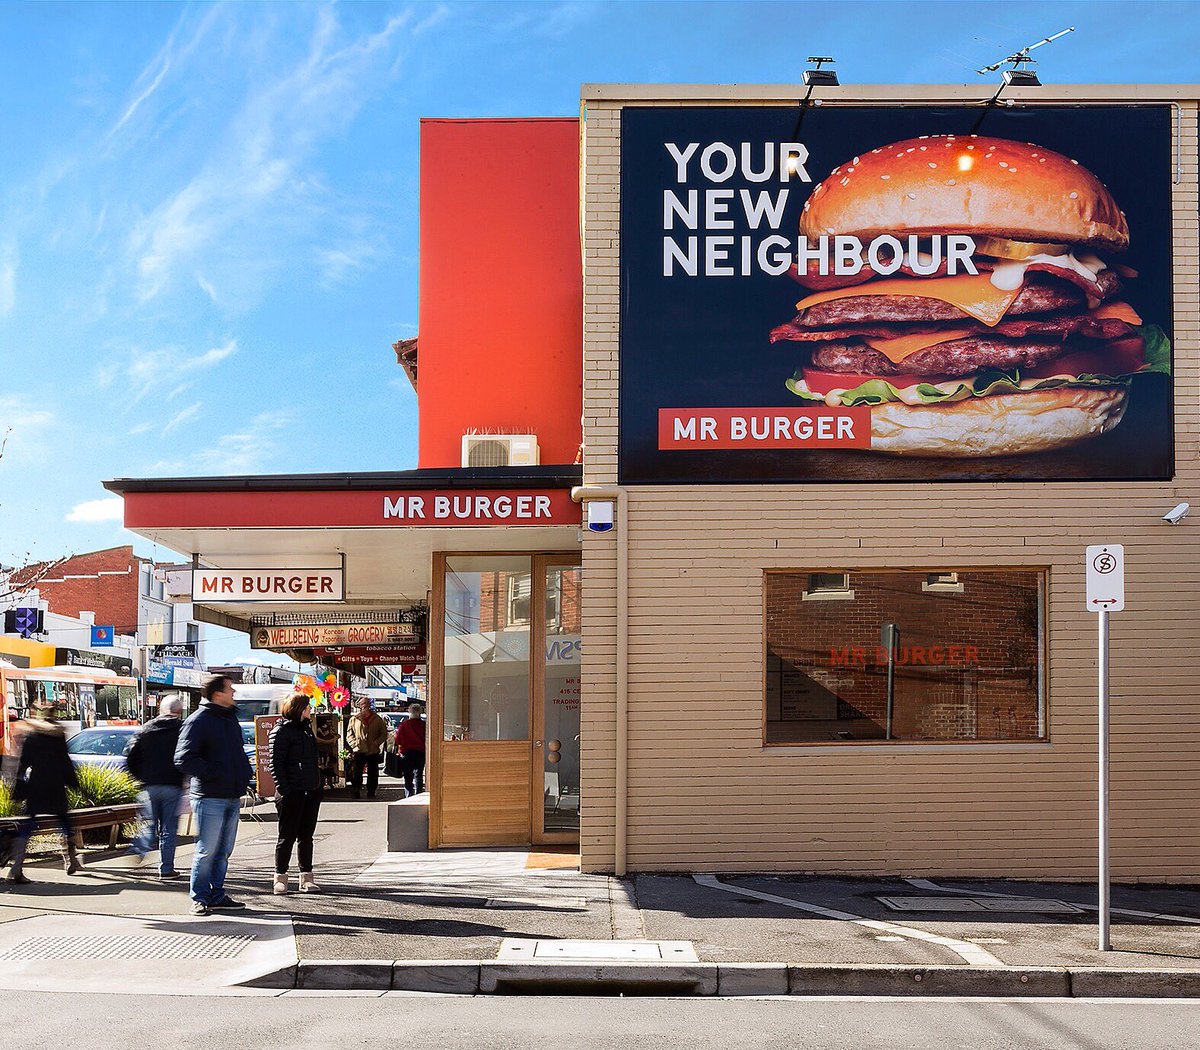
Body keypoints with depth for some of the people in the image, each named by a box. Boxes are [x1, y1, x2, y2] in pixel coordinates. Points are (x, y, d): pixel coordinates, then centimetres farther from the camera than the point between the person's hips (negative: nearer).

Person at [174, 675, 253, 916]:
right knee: (206, 851, -4)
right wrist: (213, 774, -17)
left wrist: (245, 774, 15)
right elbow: (183, 759, -16)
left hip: (232, 796, 8)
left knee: (224, 851, 12)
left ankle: (217, 896, 20)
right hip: (210, 797, -8)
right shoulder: (199, 721, -10)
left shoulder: (231, 718, 16)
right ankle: (200, 898, 4)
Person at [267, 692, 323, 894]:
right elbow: (275, 764, -13)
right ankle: (280, 878, 9)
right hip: (292, 792, -7)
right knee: (287, 836, 0)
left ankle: (306, 878, 14)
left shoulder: (306, 727, 15)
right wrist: (284, 790, -18)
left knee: (306, 836, 10)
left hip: (311, 791, 7)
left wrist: (318, 786, 17)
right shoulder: (281, 731, -9)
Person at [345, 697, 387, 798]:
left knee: (372, 774, 7)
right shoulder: (354, 719, 6)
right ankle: (355, 793, 2)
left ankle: (371, 793, 18)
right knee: (356, 773, -6)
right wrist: (355, 743, -8)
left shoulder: (377, 720, 6)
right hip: (359, 752, -1)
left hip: (373, 752, 1)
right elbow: (349, 735, 9)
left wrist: (376, 743, -8)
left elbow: (384, 734, 9)